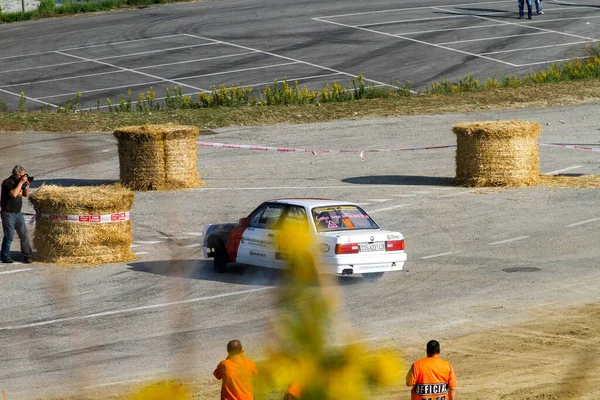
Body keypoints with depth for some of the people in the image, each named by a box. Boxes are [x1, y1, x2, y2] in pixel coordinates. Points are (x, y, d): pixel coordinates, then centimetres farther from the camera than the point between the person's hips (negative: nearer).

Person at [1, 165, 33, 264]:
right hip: (8, 214, -7)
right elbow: (14, 194, -29)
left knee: (24, 235, 5)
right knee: (9, 236, -3)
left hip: (18, 213, 7)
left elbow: (26, 195, 17)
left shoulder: (19, 182, 8)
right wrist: (21, 183, -23)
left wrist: (27, 185, 0)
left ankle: (27, 255, 13)